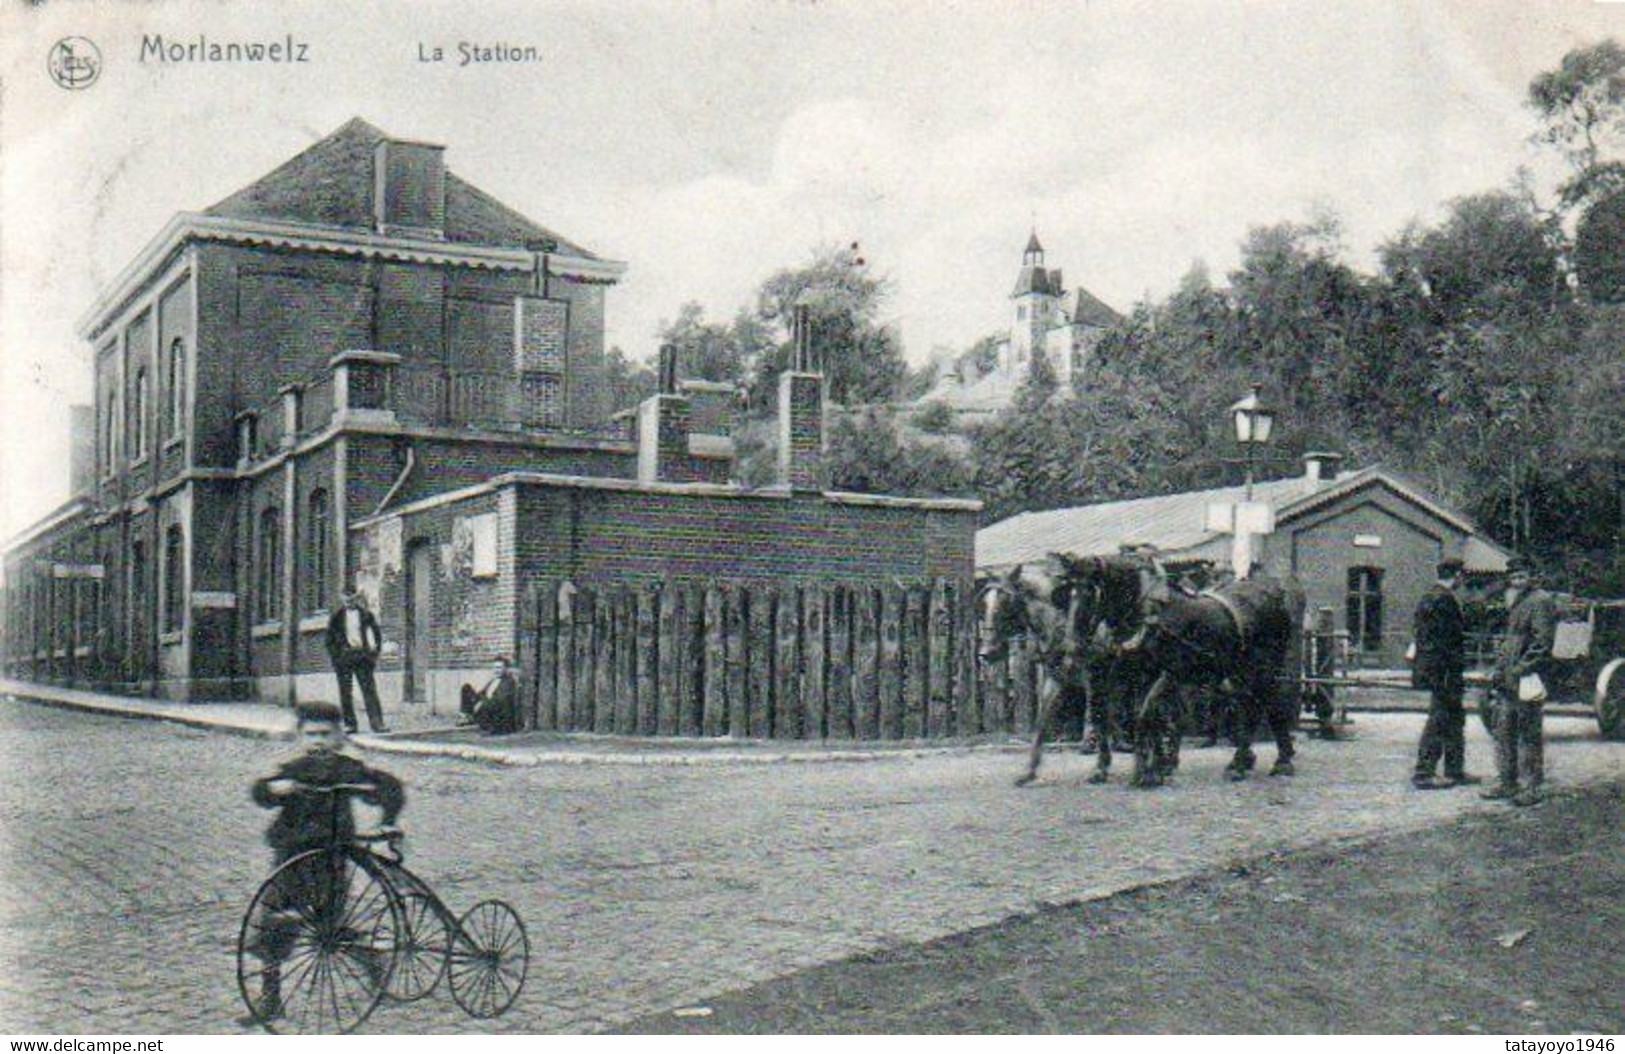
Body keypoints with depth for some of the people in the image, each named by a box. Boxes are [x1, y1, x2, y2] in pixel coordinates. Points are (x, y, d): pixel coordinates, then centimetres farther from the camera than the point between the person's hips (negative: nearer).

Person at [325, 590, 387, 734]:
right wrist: (335, 657, 1)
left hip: (362, 656, -1)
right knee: (345, 692, 1)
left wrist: (374, 654, 2)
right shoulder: (337, 617, 8)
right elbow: (330, 639, 10)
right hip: (344, 656, 1)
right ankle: (349, 723, 7)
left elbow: (377, 635, 11)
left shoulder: (366, 615, 7)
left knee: (370, 689, -8)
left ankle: (376, 722, -11)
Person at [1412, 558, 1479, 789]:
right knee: (1440, 719, -6)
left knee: (1455, 719, 16)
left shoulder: (1428, 597, 16)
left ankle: (1455, 771, 23)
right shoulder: (1444, 599, -16)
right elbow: (1447, 640, -20)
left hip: (1429, 669, 10)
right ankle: (1423, 774, -4)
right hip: (1445, 670, -10)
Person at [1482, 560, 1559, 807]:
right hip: (1508, 680, 9)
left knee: (1529, 735, -4)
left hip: (1527, 679, -9)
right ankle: (1506, 783, 18)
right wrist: (1499, 669, 16)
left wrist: (1521, 669, -19)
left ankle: (1531, 788, 0)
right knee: (1503, 731, 11)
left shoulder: (1540, 601, -9)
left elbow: (1543, 641, -16)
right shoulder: (1516, 605, 20)